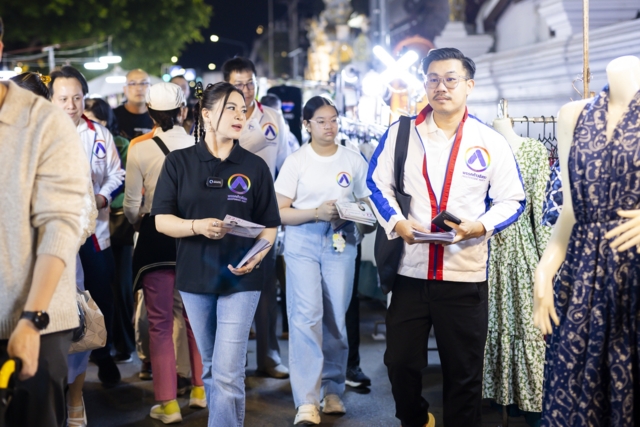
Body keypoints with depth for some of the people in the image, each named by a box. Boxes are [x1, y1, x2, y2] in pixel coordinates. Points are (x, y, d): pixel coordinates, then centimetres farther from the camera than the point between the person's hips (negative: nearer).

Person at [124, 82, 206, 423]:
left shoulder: (140, 150, -10)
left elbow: (132, 207, -5)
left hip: (156, 237, -2)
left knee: (160, 322, 6)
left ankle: (168, 403, 8)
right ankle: (200, 389, 29)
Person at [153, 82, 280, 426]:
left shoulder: (255, 167, 1)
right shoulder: (178, 162, 0)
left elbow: (269, 225, 3)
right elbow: (161, 220, -3)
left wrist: (256, 256, -17)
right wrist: (197, 226, -22)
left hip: (241, 279, -1)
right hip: (195, 277, 2)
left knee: (228, 375, -9)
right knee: (211, 369, 16)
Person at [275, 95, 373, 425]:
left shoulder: (353, 160, 8)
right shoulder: (295, 162, 1)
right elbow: (280, 212, -2)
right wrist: (316, 213, -16)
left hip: (341, 242, 2)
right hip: (302, 241, -2)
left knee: (336, 317, 4)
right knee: (307, 314, -13)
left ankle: (333, 391, 20)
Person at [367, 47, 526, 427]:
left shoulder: (491, 143, 0)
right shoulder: (401, 133, 4)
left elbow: (512, 200, 3)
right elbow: (379, 184, 9)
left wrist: (481, 226, -16)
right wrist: (396, 222, -9)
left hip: (466, 275, -1)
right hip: (410, 271, 2)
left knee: (464, 374, 7)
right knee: (400, 363, 11)